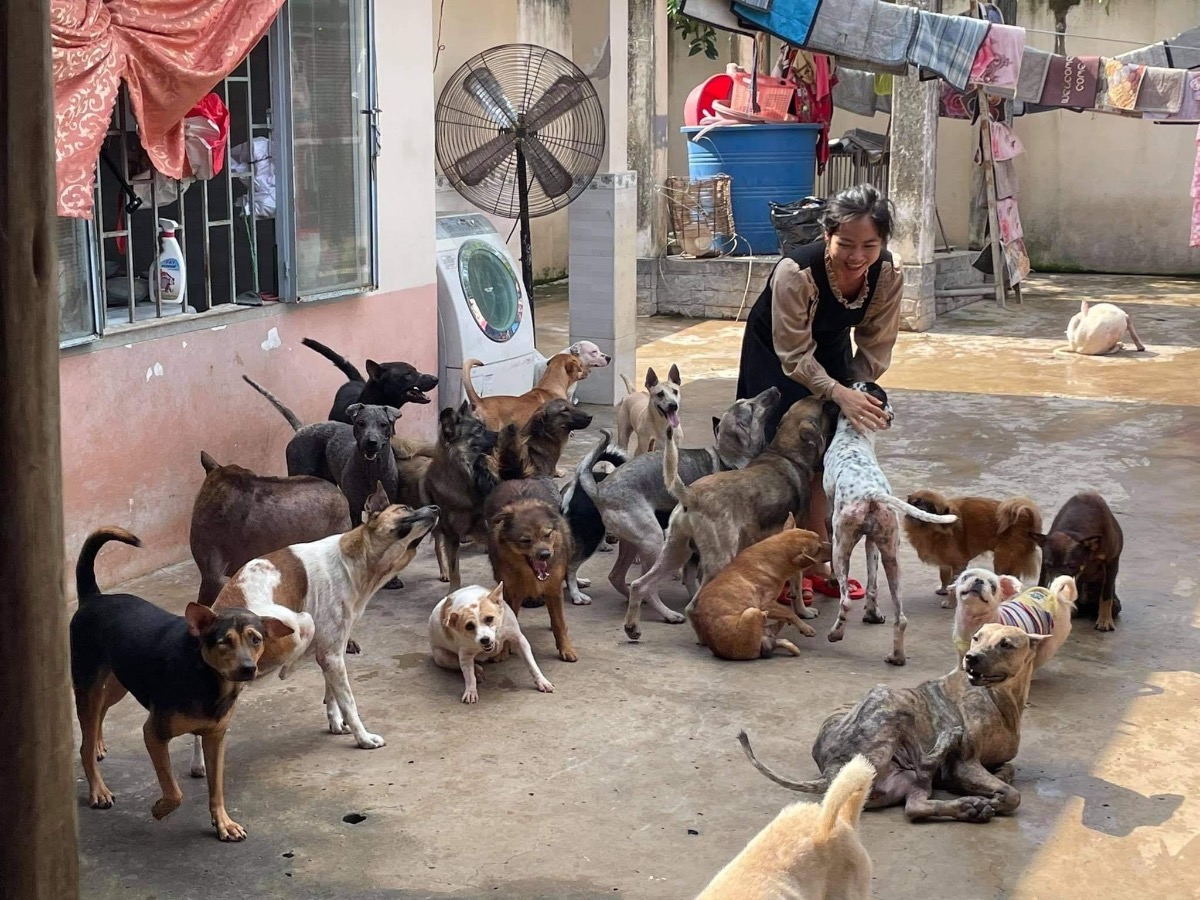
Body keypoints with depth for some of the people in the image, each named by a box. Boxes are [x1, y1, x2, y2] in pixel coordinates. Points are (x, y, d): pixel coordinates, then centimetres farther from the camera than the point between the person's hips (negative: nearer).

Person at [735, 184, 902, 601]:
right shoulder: (795, 272, -38)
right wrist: (840, 394, -42)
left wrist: (860, 396, -19)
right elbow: (795, 355, -31)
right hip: (775, 353, -4)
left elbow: (875, 346, -11)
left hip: (831, 353, 5)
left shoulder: (888, 275, -25)